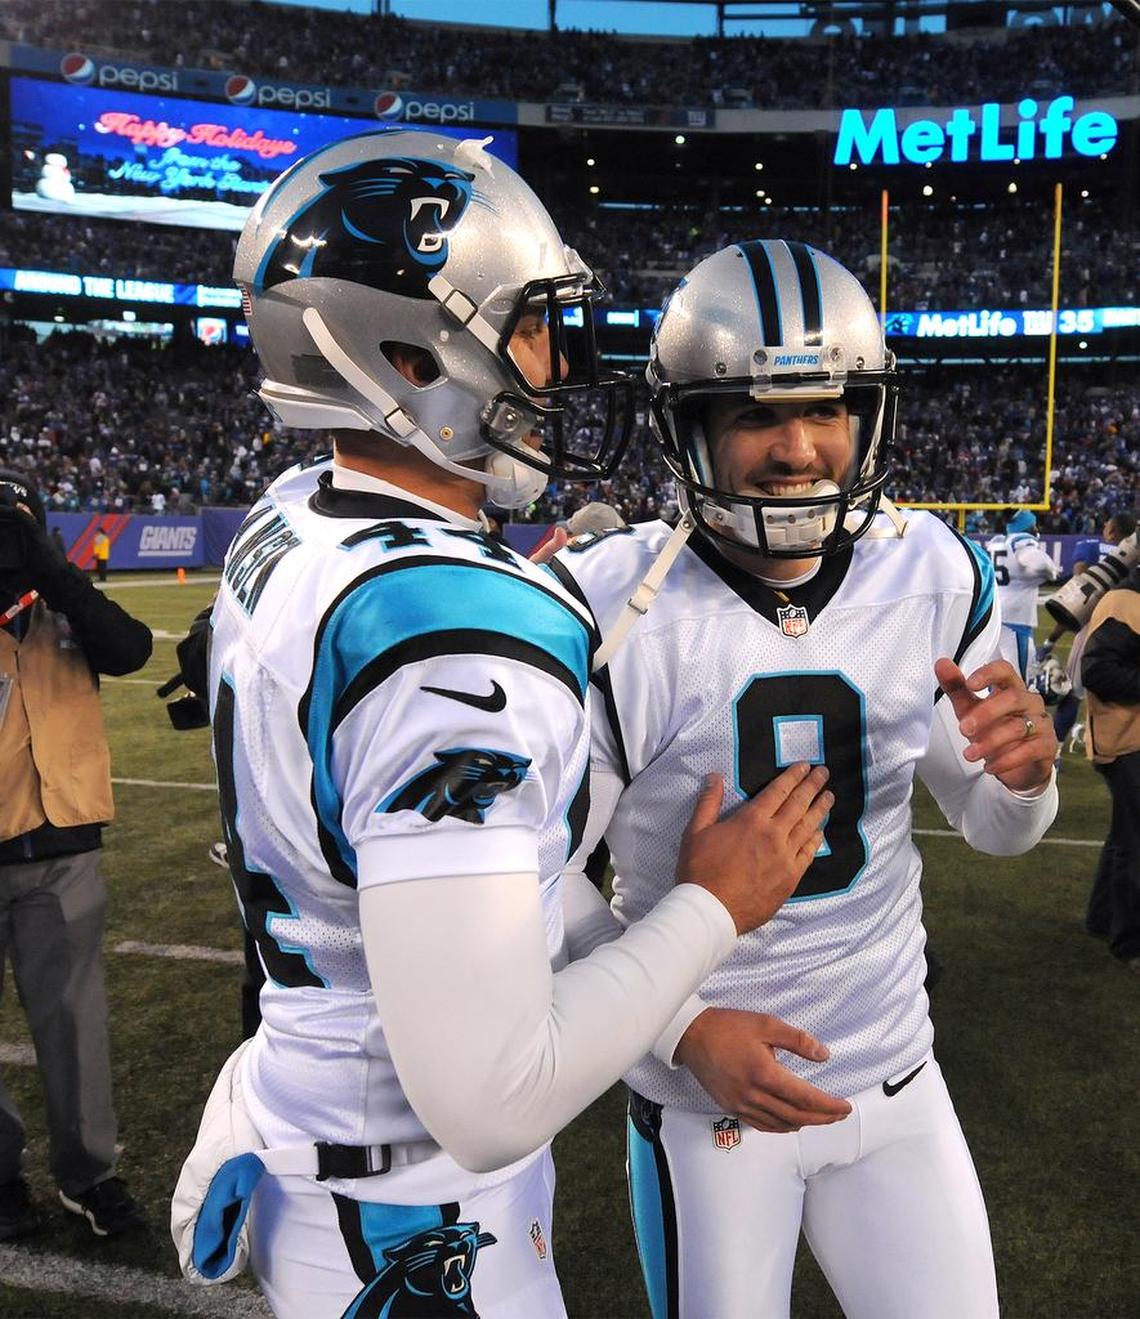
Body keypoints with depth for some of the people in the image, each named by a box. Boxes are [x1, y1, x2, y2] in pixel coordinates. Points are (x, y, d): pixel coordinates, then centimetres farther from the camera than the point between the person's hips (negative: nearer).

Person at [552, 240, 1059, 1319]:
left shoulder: (932, 576, -8)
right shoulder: (612, 612, -21)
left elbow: (993, 828, 3)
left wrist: (1024, 772, -19)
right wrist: (682, 1027, -23)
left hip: (894, 1073, 3)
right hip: (701, 1094, -3)